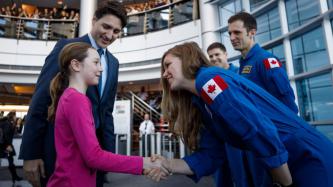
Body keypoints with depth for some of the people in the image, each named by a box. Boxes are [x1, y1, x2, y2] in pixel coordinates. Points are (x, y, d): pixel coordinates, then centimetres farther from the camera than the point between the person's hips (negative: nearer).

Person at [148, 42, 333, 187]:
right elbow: (211, 154, 3)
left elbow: (261, 133, -26)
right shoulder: (200, 101, 7)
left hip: (309, 159, -8)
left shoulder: (208, 79, -19)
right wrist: (168, 165, -7)